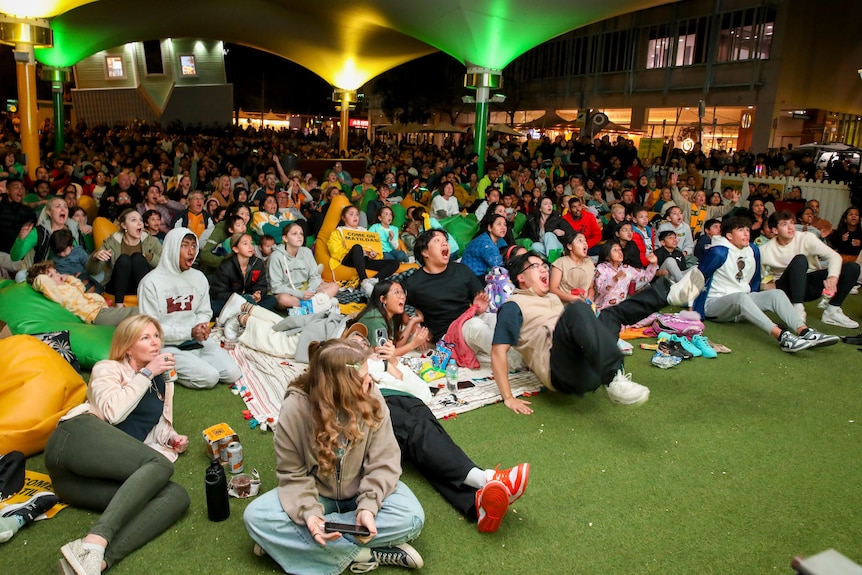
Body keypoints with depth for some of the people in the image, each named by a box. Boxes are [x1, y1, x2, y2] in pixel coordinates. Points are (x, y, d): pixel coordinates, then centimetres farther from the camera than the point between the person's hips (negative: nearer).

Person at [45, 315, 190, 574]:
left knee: (177, 496, -26)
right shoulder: (108, 369, 12)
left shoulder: (163, 383, 29)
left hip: (108, 475, 5)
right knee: (161, 465, -33)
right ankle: (92, 543, -45)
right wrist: (146, 373, -2)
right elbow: (112, 412, -8)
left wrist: (171, 437, 14)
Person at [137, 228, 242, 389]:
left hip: (198, 340, 6)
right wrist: (189, 332, -19)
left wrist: (202, 326, -9)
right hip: (168, 346, -5)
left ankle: (194, 362, 10)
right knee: (209, 377, -23)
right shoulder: (151, 283, -11)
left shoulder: (199, 278, 7)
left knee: (232, 374, -11)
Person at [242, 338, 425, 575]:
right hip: (316, 493, 0)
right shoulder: (294, 409, -23)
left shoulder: (372, 398, -21)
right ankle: (363, 552, -23)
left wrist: (368, 507, -30)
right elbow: (292, 473, -14)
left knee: (411, 517, -26)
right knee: (256, 517, -24)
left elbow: (384, 462, -16)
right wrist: (309, 513, -31)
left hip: (363, 490, 0)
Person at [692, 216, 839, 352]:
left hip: (742, 306, 7)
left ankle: (805, 332, -36)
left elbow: (755, 281, 22)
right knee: (741, 297, -38)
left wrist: (752, 302, 19)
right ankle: (782, 336, -55)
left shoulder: (753, 250, 10)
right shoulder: (718, 252, -13)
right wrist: (693, 306, -8)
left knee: (776, 293, -15)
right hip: (714, 303, -7)